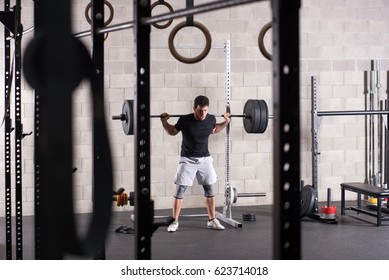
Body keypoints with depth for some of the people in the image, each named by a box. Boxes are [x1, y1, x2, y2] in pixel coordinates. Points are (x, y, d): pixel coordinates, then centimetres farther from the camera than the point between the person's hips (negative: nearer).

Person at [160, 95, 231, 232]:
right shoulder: (185, 120, -17)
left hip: (205, 159, 3)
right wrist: (164, 122, -13)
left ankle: (212, 220, 15)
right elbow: (173, 132, 2)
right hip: (187, 159, -3)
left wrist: (226, 122, 5)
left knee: (209, 188, 5)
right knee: (180, 189, -4)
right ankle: (175, 222, 4)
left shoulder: (211, 119, -8)